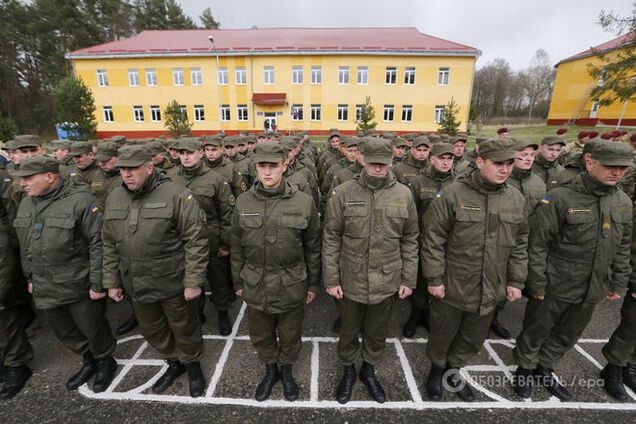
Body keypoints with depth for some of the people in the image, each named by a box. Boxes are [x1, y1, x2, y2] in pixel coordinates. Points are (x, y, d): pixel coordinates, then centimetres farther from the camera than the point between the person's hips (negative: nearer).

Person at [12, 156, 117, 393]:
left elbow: (98, 244, -19)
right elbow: (25, 247, 17)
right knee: (64, 332, 21)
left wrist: (97, 284, -19)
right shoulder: (26, 204, 7)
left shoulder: (80, 201, -18)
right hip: (45, 289, 7)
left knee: (92, 328, 10)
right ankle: (89, 361, 43)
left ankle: (105, 362, 36)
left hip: (80, 288, -7)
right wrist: (30, 277, 17)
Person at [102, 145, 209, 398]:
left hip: (173, 283, -6)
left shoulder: (175, 195, -17)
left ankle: (192, 364, 41)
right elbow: (110, 245, 11)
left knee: (184, 329, 13)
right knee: (151, 330, 23)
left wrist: (194, 281, -18)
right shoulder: (114, 199, 3)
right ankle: (173, 363, 48)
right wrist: (112, 282, 11)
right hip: (137, 285, 6)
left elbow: (196, 241, -18)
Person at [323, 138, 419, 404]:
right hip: (350, 280, -1)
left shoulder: (404, 194, -4)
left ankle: (369, 370, 48)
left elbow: (410, 240, 3)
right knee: (349, 330, 19)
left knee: (377, 332, 21)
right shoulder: (342, 193, -10)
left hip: (387, 281, 2)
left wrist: (409, 279, 3)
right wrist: (331, 279, -6)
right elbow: (331, 239, -6)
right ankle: (348, 370, 46)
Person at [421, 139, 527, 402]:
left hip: (491, 290, 5)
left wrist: (516, 281, 6)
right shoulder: (452, 195, -16)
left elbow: (519, 245, 9)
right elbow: (432, 240, -14)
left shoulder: (516, 199, 1)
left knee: (474, 339, 22)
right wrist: (434, 279, -14)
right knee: (443, 334, 16)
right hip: (453, 286, -4)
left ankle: (453, 370, 49)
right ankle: (436, 369, 46)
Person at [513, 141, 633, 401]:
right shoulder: (560, 198, -18)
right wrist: (537, 284, -15)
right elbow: (537, 243, -17)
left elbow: (623, 247, 12)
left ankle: (545, 368, 43)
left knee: (568, 335, 21)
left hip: (592, 291, 6)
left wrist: (619, 283, 11)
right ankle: (525, 368, 35)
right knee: (536, 331, 12)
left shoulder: (624, 203, 2)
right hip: (554, 287, -6)